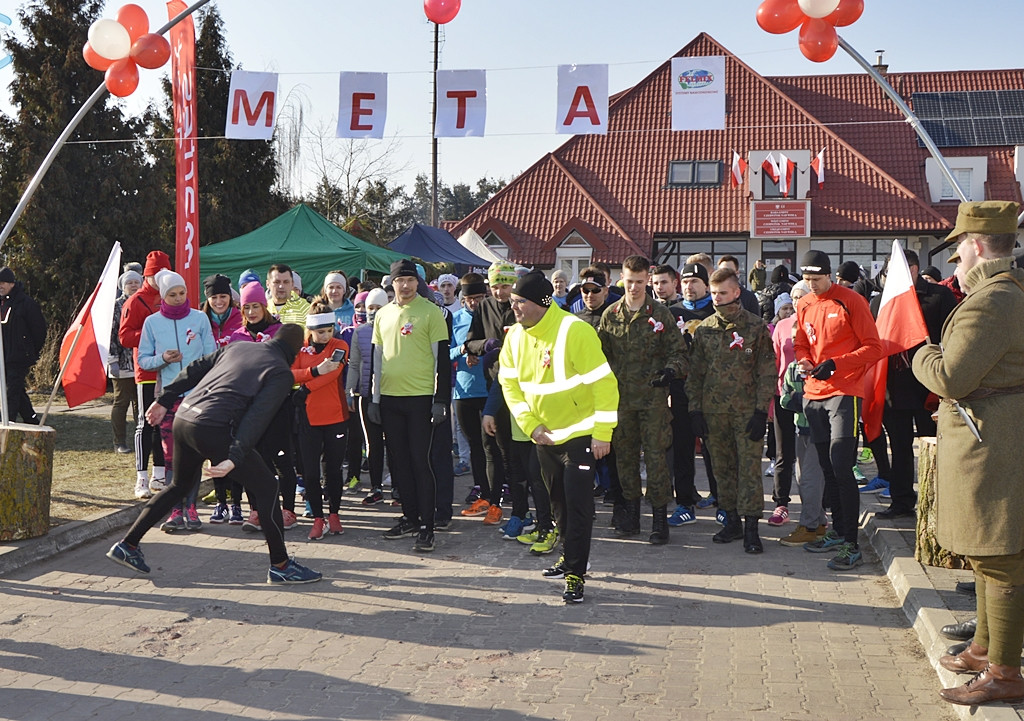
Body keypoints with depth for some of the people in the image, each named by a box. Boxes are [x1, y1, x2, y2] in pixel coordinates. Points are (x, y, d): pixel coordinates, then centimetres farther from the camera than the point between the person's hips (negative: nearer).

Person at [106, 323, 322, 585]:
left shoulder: (237, 346, 21)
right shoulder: (281, 373, 1)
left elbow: (195, 369, 19)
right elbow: (258, 416, -12)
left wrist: (165, 400, 25)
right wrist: (235, 458, -19)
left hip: (183, 419, 7)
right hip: (214, 430, -7)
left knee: (179, 485, 29)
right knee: (266, 487, 5)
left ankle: (127, 545, 32)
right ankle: (280, 566, 9)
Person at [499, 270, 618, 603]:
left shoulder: (575, 331, -24)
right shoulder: (515, 335, -4)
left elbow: (604, 383, -22)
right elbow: (510, 383, 6)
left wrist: (602, 433, -20)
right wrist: (531, 425, -4)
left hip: (579, 433, -6)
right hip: (544, 435, 7)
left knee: (578, 504, -7)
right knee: (558, 501, 18)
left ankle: (575, 574, 2)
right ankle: (570, 555, 37)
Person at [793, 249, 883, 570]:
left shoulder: (851, 301, -7)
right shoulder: (804, 305, 11)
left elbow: (873, 348, -8)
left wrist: (835, 364, -18)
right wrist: (804, 362, -1)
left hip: (844, 391, -6)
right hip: (814, 394, 7)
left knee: (841, 468, -13)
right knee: (827, 468, 13)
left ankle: (852, 546, -7)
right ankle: (838, 533, 25)